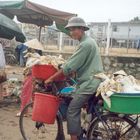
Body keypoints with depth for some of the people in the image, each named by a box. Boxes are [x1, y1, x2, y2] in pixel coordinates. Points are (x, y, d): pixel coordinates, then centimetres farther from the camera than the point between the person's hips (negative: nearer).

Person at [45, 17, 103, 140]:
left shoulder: (85, 44, -18)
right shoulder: (89, 41, 14)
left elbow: (70, 66, -21)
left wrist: (51, 78, -15)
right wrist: (71, 73, 14)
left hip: (88, 83, -10)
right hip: (92, 82, 10)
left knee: (72, 111, -7)